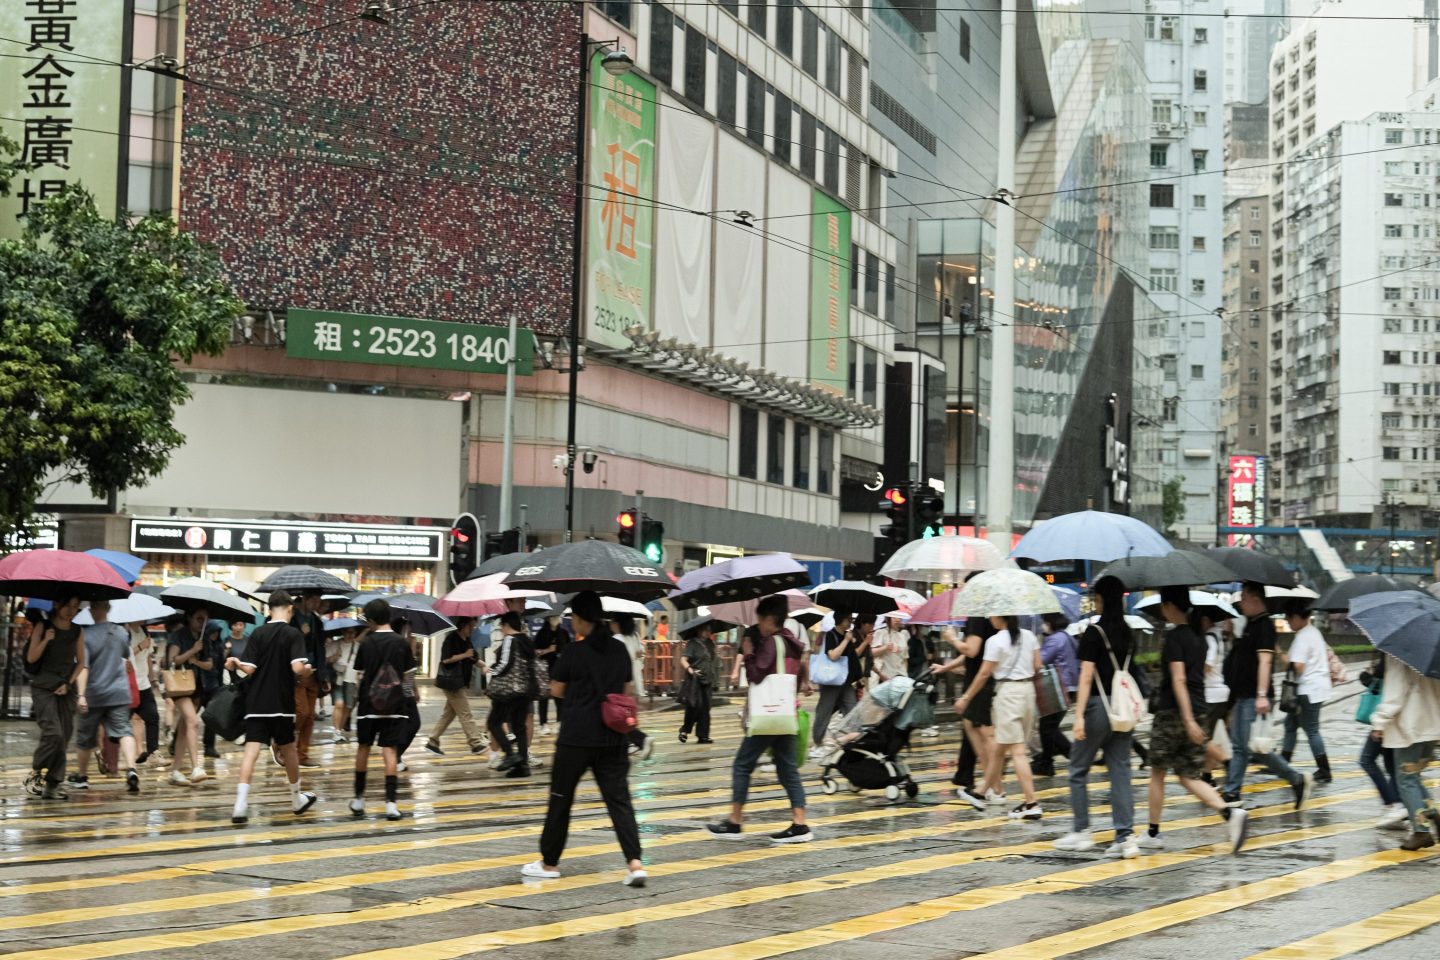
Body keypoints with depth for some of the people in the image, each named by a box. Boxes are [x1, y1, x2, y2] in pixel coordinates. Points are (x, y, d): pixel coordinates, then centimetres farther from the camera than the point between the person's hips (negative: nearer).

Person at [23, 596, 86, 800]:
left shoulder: (77, 632, 10)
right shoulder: (43, 627, 0)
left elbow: (81, 663, 12)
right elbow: (31, 658, -4)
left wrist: (70, 684, -1)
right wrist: (46, 640, -18)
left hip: (66, 690, 4)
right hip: (43, 688, -4)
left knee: (64, 738, -1)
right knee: (53, 733, -18)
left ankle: (54, 784, 3)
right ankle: (35, 774, 0)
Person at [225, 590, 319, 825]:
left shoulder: (258, 634, 2)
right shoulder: (293, 634, -6)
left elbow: (249, 669, -4)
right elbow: (298, 668, -18)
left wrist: (236, 664, 16)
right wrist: (308, 669, 4)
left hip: (256, 702, 2)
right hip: (281, 703, -2)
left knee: (251, 749, -6)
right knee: (287, 748, 15)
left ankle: (241, 804, -21)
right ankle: (297, 799, 31)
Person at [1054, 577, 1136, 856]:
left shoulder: (1094, 632, -11)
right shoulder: (1128, 634, 9)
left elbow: (1086, 676, -15)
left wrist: (1079, 715, -17)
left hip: (1098, 707, -6)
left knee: (1078, 770, 9)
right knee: (1120, 771, 4)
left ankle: (1081, 832, 13)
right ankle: (1126, 836, -3)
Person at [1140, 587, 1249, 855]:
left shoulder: (1173, 636, -12)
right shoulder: (1197, 637, 13)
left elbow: (1178, 679, -20)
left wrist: (1188, 719, -25)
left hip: (1172, 712, -7)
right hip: (1197, 709, 7)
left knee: (1157, 773, 8)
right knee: (1189, 777, 7)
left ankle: (1153, 833, 15)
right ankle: (1231, 813, -15)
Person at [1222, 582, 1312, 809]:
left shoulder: (1264, 626, -14)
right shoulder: (1250, 625, 16)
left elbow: (1264, 661, -22)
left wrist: (1262, 695, -30)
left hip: (1253, 698, -10)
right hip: (1242, 696, 10)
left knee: (1254, 746, -9)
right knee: (1239, 747, 8)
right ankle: (1232, 792, 11)